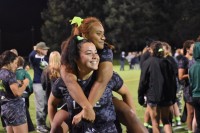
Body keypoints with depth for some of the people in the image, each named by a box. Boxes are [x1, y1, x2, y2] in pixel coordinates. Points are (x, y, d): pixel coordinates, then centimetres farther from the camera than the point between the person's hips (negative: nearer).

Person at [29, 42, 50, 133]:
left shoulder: (46, 59, 9)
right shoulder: (34, 58, -9)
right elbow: (31, 56, -31)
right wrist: (35, 50, -13)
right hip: (38, 84, -7)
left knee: (46, 105, 14)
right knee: (40, 106, -4)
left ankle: (43, 123, 27)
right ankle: (39, 125, 7)